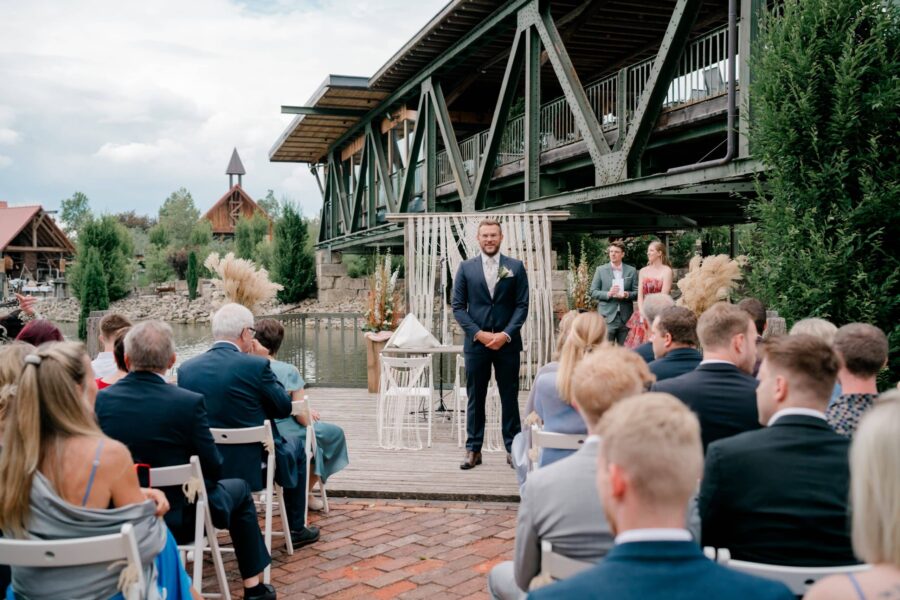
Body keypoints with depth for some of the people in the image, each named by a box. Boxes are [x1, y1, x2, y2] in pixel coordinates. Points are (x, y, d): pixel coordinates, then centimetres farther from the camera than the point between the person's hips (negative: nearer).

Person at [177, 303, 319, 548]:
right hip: (253, 465, -5)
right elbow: (284, 408, -6)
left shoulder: (186, 369, -5)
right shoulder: (256, 365, -19)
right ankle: (297, 529, 32)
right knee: (295, 450, 26)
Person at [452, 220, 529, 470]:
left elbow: (522, 306, 1)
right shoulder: (466, 268, 4)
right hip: (476, 342, 0)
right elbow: (458, 306, 2)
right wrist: (479, 333, -9)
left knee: (510, 397, 5)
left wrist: (506, 334, -11)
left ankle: (513, 448, 13)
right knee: (475, 398, 6)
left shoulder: (516, 267, 4)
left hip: (507, 342, 0)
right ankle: (473, 449, 13)